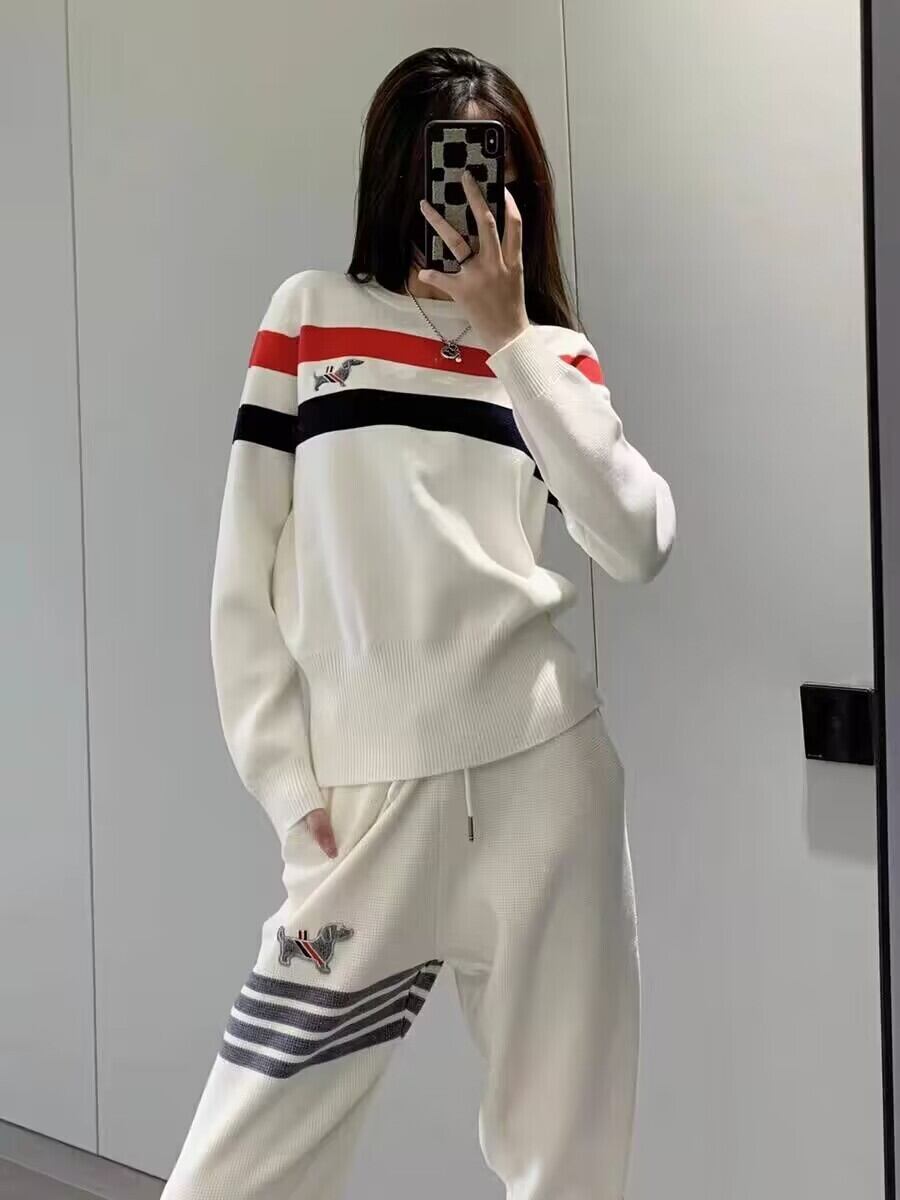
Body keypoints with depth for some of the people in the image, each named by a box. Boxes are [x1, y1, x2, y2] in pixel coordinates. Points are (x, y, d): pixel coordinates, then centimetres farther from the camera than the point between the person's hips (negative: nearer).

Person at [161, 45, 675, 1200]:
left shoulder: (552, 352, 11)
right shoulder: (311, 314, 7)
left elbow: (639, 542, -7)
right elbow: (242, 577, 4)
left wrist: (508, 333, -8)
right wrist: (292, 791, -3)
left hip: (543, 764, 2)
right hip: (371, 790, -2)